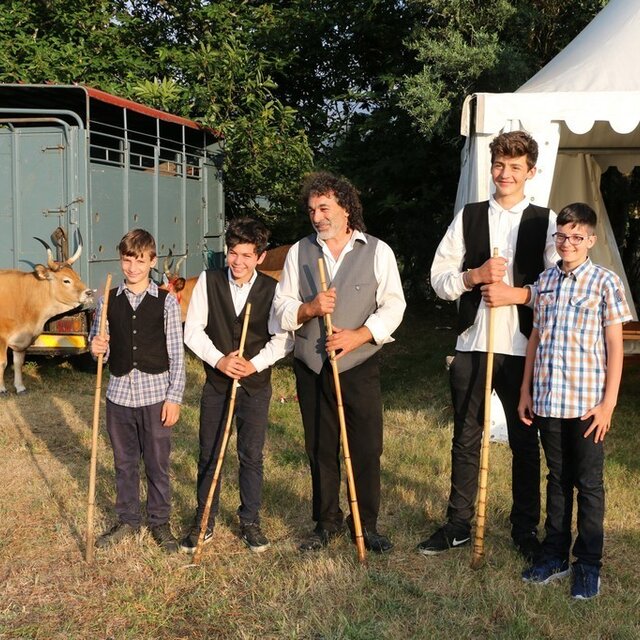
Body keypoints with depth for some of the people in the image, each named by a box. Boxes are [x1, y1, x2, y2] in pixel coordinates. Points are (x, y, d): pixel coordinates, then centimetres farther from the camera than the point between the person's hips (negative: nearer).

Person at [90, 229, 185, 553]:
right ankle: (127, 520, 28)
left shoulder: (166, 302, -4)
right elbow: (100, 346, 11)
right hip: (119, 392, 3)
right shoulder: (108, 300, 4)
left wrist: (174, 397, -7)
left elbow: (176, 354, -3)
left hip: (155, 394, -2)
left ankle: (160, 523, 22)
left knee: (157, 463, 7)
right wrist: (97, 348, -13)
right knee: (124, 462, 14)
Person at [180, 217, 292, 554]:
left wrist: (254, 364, -17)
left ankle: (250, 521, 24)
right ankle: (204, 522, 22)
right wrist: (219, 360, -16)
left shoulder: (272, 289, -9)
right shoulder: (209, 281, -6)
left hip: (255, 385, -1)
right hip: (216, 383, 1)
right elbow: (193, 331, -4)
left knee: (251, 456, 8)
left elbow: (282, 338, -4)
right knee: (209, 455, 8)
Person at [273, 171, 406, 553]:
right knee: (320, 449, 9)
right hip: (312, 368, 2)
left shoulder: (377, 251, 1)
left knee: (366, 449, 0)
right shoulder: (299, 252, 9)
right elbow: (282, 308, 6)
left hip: (360, 366, -2)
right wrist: (309, 309, -15)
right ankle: (327, 523, 23)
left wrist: (358, 335, -16)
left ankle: (366, 524, 15)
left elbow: (393, 306, -3)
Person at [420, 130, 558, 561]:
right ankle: (458, 526, 23)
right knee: (466, 439, 11)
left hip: (523, 348, -1)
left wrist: (516, 293, -16)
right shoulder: (468, 217, 7)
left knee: (524, 441, 9)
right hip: (472, 345, 2)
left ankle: (526, 530, 24)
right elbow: (439, 279, 4)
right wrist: (476, 275, -12)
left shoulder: (545, 222, 2)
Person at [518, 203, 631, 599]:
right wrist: (526, 391, 11)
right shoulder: (546, 280, 8)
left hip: (587, 403, -4)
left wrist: (608, 403, -10)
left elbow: (614, 346, -6)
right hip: (548, 401, 4)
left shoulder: (606, 282, -5)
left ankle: (589, 566, 17)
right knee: (557, 480, 15)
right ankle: (555, 556, 26)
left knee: (589, 484, 6)